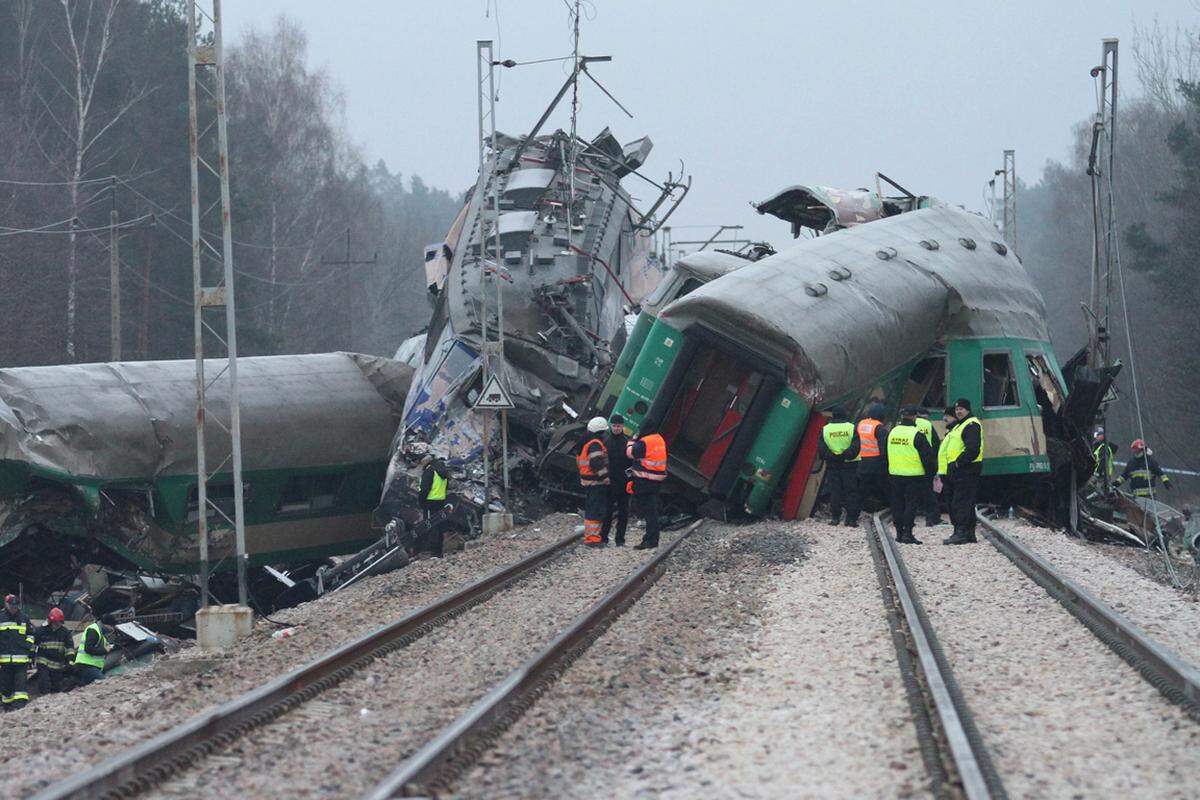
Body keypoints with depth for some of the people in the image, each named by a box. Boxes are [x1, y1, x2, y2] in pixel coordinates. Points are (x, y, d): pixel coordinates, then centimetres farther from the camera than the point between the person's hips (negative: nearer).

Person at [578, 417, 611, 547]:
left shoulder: (584, 443, 15)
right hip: (596, 483, -10)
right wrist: (605, 478, -16)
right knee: (596, 511, -9)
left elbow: (578, 462, 23)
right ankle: (592, 538, -10)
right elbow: (597, 464, -25)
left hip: (586, 481, 10)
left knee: (590, 509, 18)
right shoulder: (595, 444, -17)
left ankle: (589, 534, 27)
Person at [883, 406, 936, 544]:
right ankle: (907, 534, -7)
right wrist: (931, 471, 4)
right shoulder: (917, 434, -13)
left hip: (894, 475, 5)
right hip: (913, 476, -5)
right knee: (911, 505, -2)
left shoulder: (892, 432, 6)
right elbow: (928, 456, -10)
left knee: (897, 505, 12)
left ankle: (899, 532, 15)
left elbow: (885, 454, 16)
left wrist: (888, 469, 26)